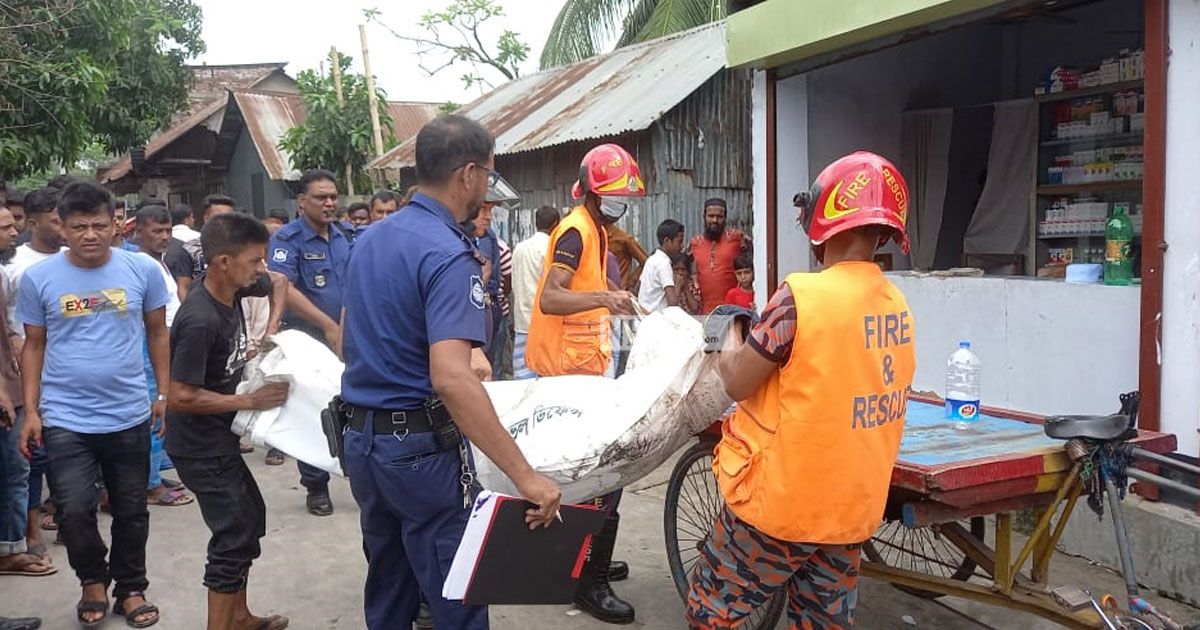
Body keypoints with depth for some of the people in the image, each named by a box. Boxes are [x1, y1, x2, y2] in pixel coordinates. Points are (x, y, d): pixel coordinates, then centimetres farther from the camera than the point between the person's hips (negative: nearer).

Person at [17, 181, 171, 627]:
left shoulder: (143, 270, -5)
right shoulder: (38, 278, -4)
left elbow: (157, 334, 5)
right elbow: (34, 345, 4)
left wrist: (165, 394, 3)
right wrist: (31, 411, 1)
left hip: (130, 415, 1)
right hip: (65, 419, -1)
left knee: (131, 511, 12)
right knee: (74, 510, -7)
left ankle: (131, 588, 32)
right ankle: (92, 579, 22)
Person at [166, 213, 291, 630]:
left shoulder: (234, 287, -4)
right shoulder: (200, 321, -29)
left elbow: (280, 282, 17)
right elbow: (181, 397, -28)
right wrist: (251, 401, -22)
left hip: (220, 437, 10)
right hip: (199, 446, -10)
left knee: (250, 518, 20)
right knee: (235, 535, -6)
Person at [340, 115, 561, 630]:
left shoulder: (371, 238, 8)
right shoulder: (449, 254, -19)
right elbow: (451, 380, -31)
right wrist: (526, 476, -31)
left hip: (360, 438, 9)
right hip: (420, 447, -9)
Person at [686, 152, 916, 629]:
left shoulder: (802, 295, -21)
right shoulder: (897, 305, 1)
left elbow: (737, 382, -13)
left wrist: (731, 346, 7)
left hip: (781, 500, -6)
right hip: (853, 508, 7)